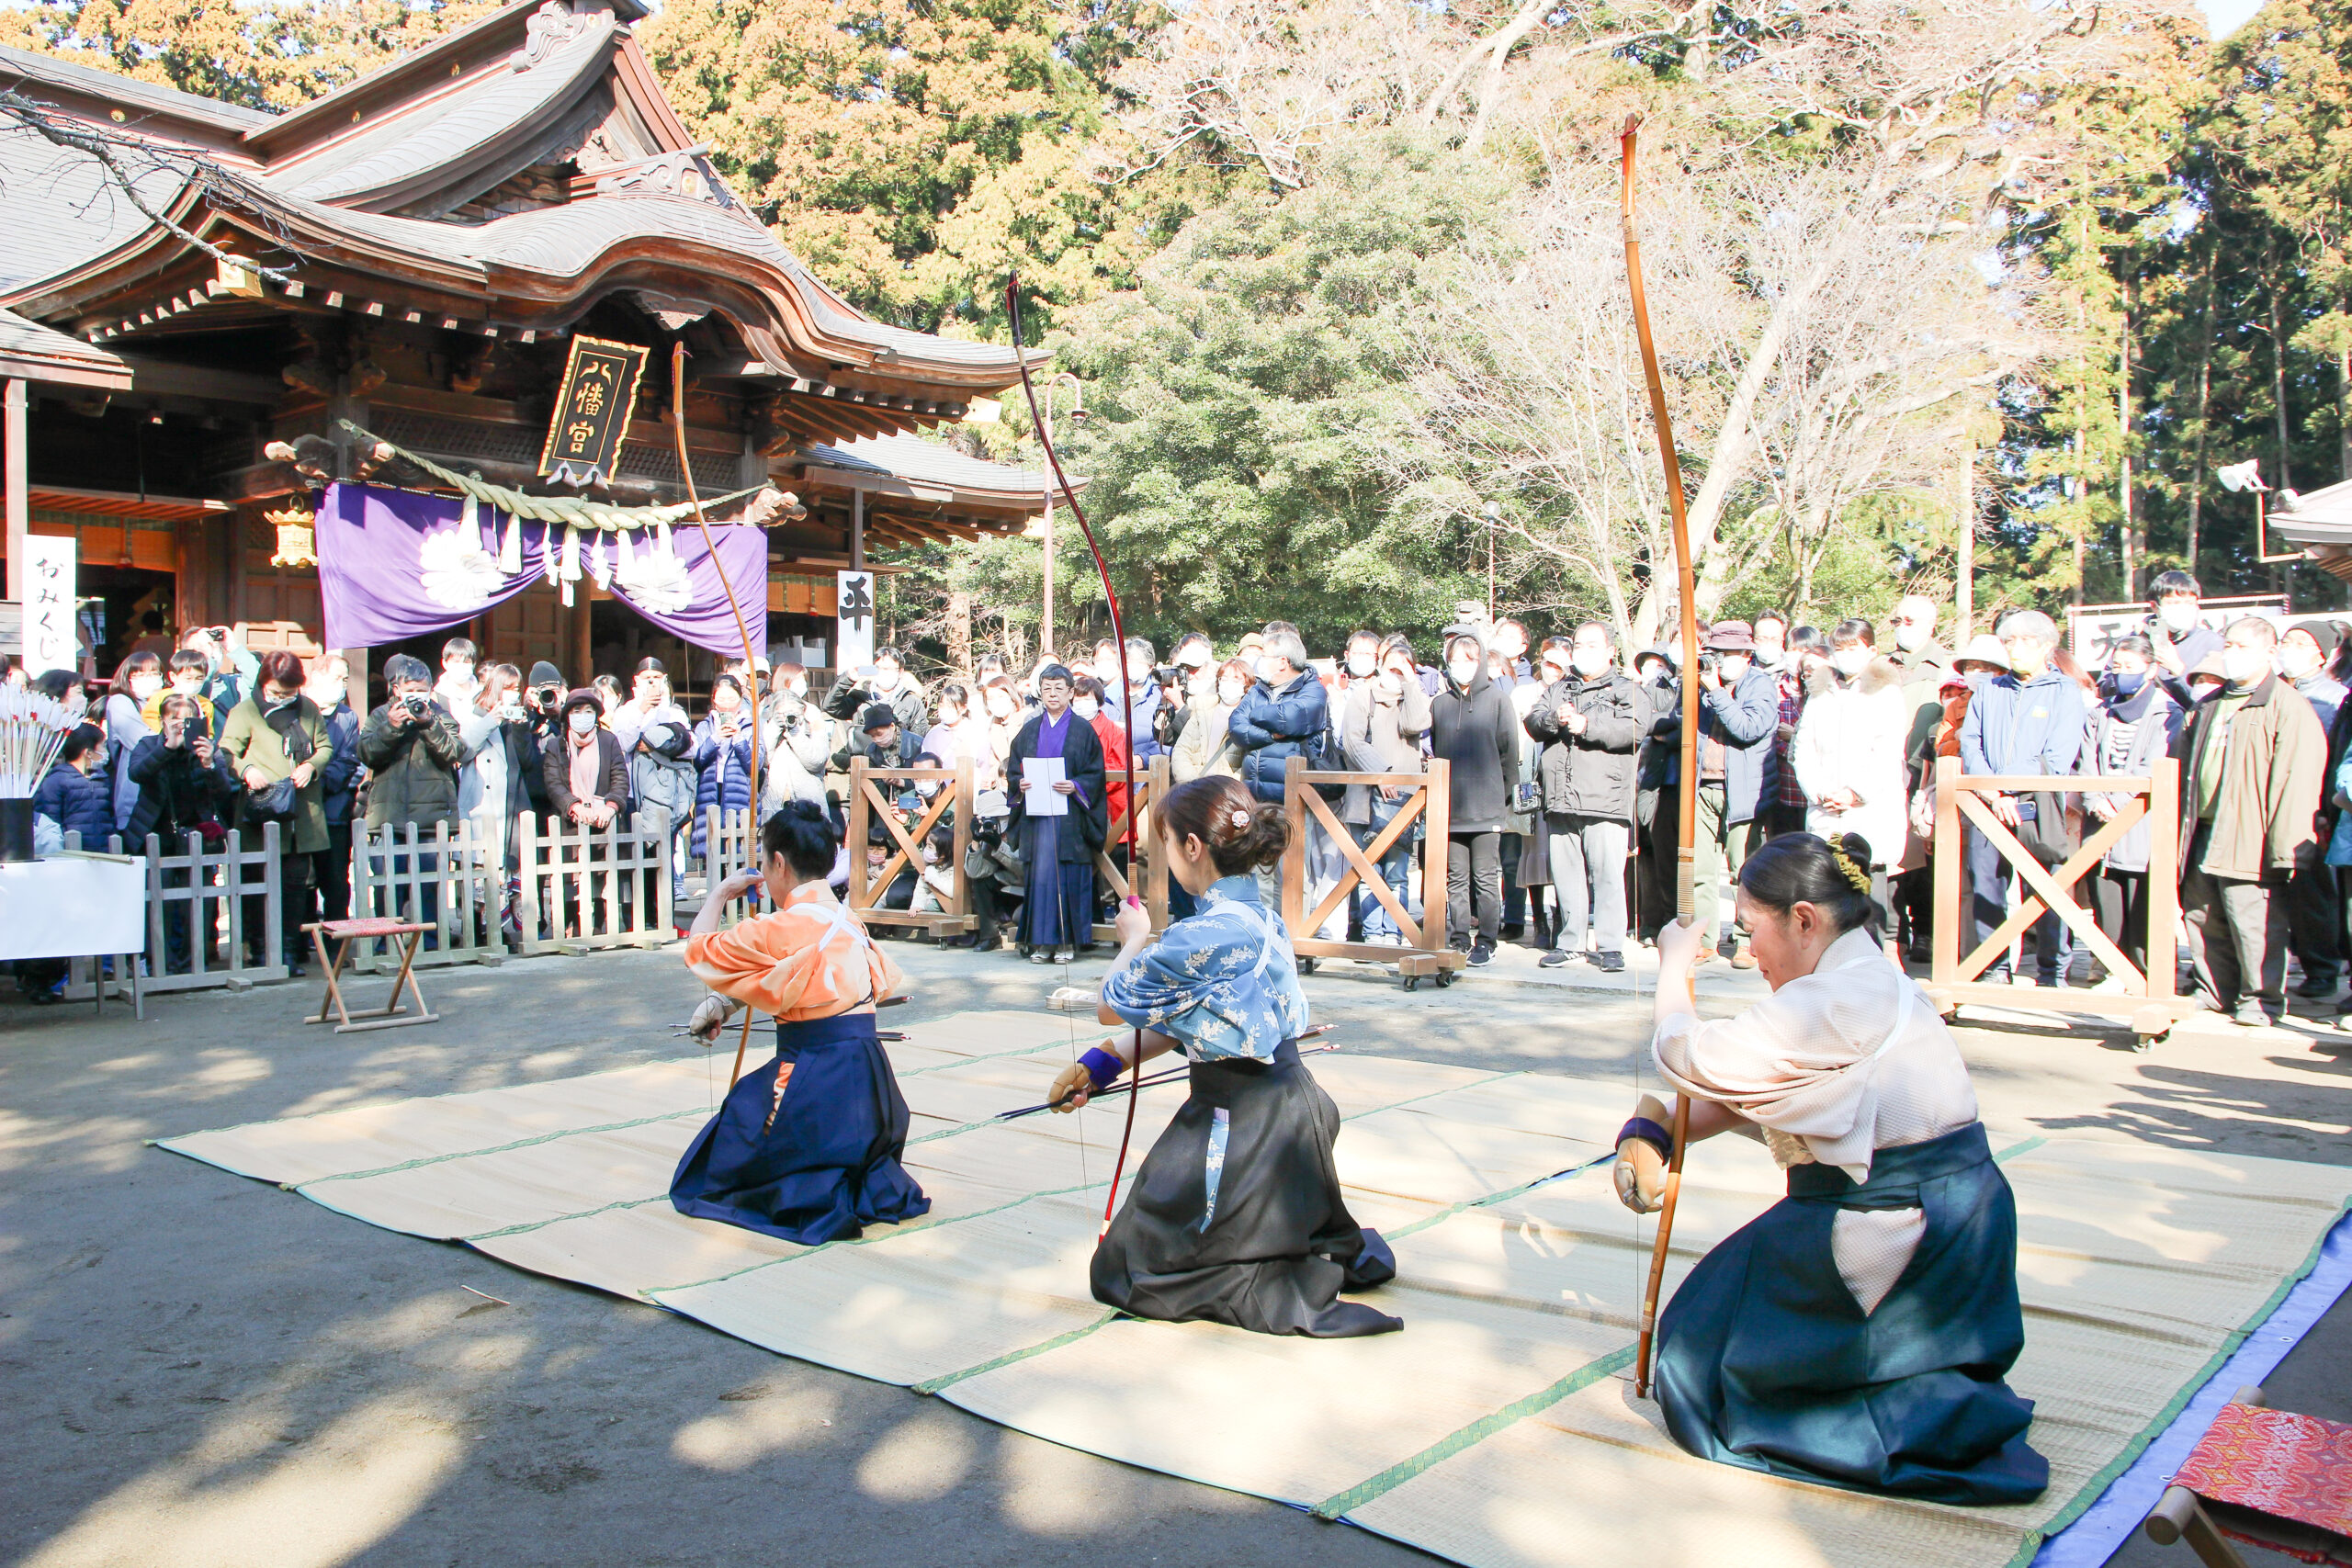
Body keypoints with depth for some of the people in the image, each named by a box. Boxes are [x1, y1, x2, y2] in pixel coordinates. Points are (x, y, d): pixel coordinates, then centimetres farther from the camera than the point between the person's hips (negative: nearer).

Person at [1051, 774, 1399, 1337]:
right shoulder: (1259, 917, 5)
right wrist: (1102, 1066, 10)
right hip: (1287, 1106, 9)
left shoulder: (1204, 935, -24)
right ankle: (1344, 1250, 14)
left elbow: (1112, 1006, -10)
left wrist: (1135, 940, 9)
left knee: (1125, 1273, 5)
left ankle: (1295, 1288, -7)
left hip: (1241, 1125, -9)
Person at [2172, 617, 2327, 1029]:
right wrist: (2182, 830, 22)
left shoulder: (2289, 708, -8)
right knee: (2201, 917, 13)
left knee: (2253, 923, -4)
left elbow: (2295, 781, -15)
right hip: (2204, 834, 8)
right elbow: (2183, 759, 27)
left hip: (2248, 840, -8)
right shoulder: (2210, 706, 19)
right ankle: (2215, 993, 25)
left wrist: (2284, 845, -20)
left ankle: (2260, 999, 9)